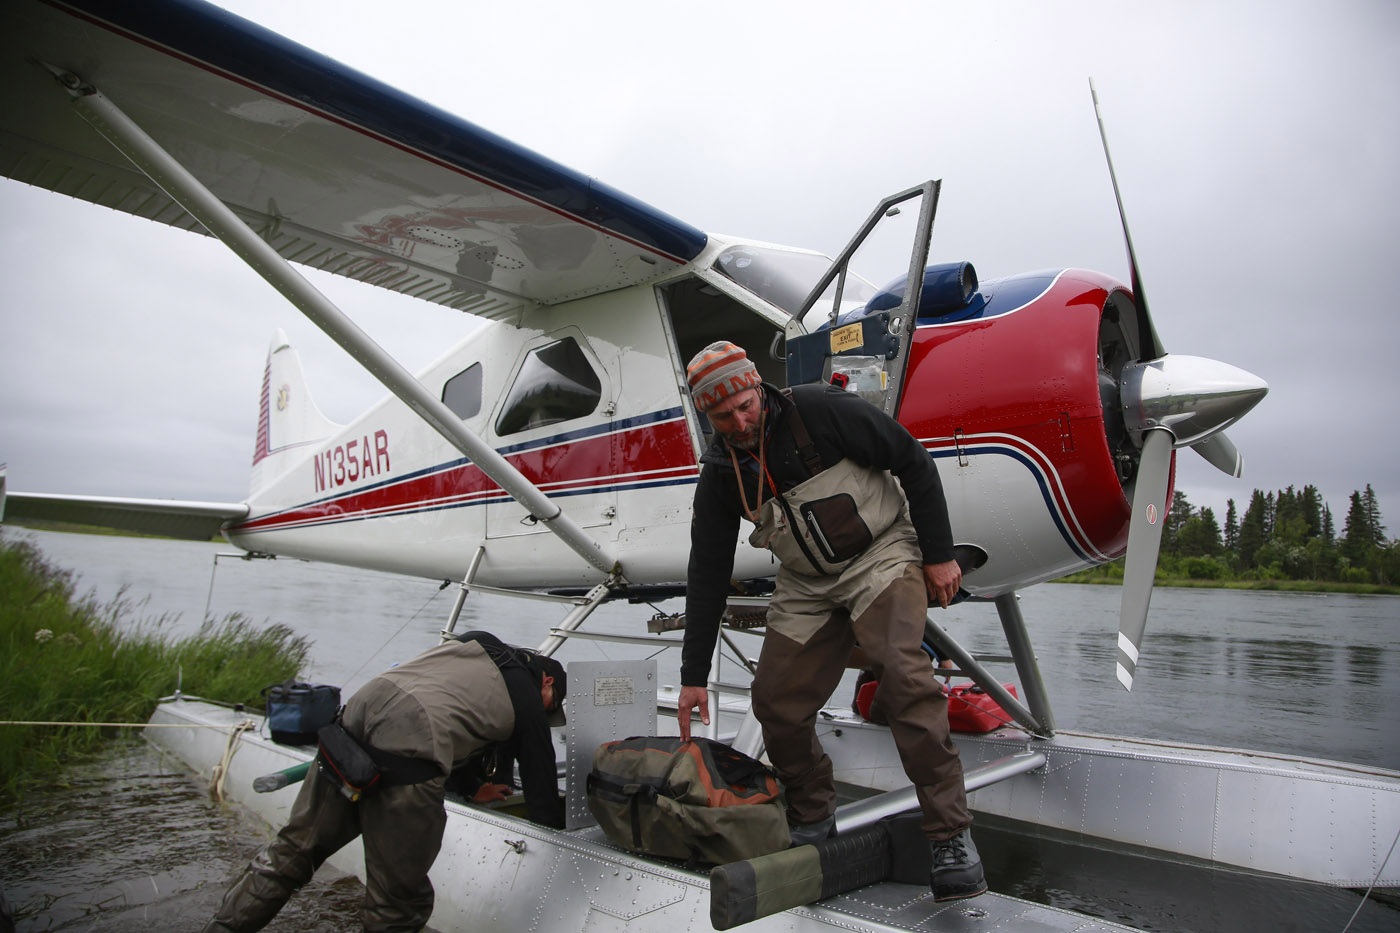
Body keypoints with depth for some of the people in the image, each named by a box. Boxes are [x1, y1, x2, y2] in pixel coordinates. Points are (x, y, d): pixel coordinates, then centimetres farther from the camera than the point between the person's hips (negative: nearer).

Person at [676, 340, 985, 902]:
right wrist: (694, 676, 1)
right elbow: (707, 575, 0)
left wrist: (939, 554, -10)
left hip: (881, 552, -5)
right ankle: (812, 821, 23)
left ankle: (950, 834, -12)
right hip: (806, 586, 5)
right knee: (776, 703, -1)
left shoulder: (819, 410, -18)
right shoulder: (720, 473, -4)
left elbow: (912, 461, -10)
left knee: (901, 674, -26)